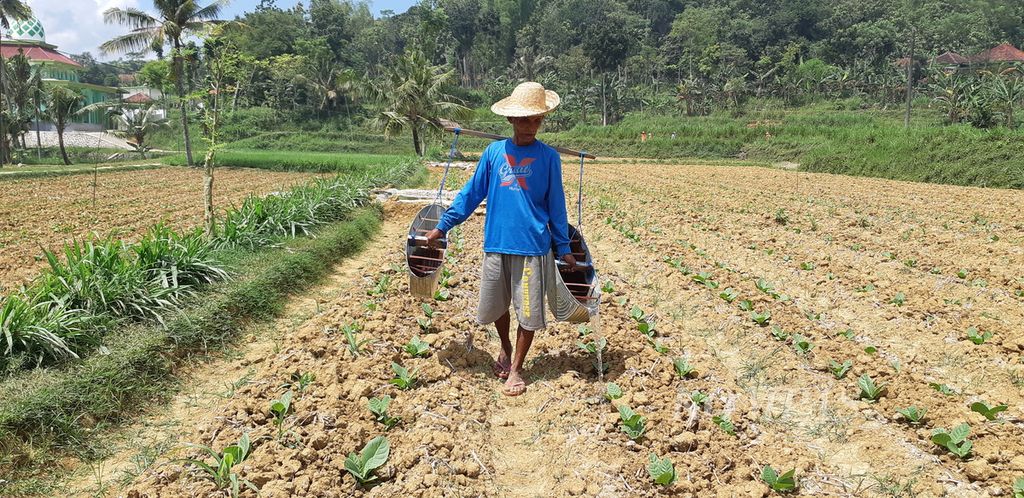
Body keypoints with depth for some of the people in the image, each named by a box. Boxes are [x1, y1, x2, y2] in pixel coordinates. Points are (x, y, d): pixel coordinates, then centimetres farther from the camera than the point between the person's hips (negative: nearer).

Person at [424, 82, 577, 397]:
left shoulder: (548, 157, 0)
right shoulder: (494, 152, 3)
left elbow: (556, 205, 5)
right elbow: (471, 193, 8)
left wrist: (563, 248, 6)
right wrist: (442, 226, 7)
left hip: (533, 247, -2)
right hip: (497, 244, 2)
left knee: (529, 311, 4)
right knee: (494, 306, 13)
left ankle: (516, 369, 23)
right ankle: (505, 349, 42)